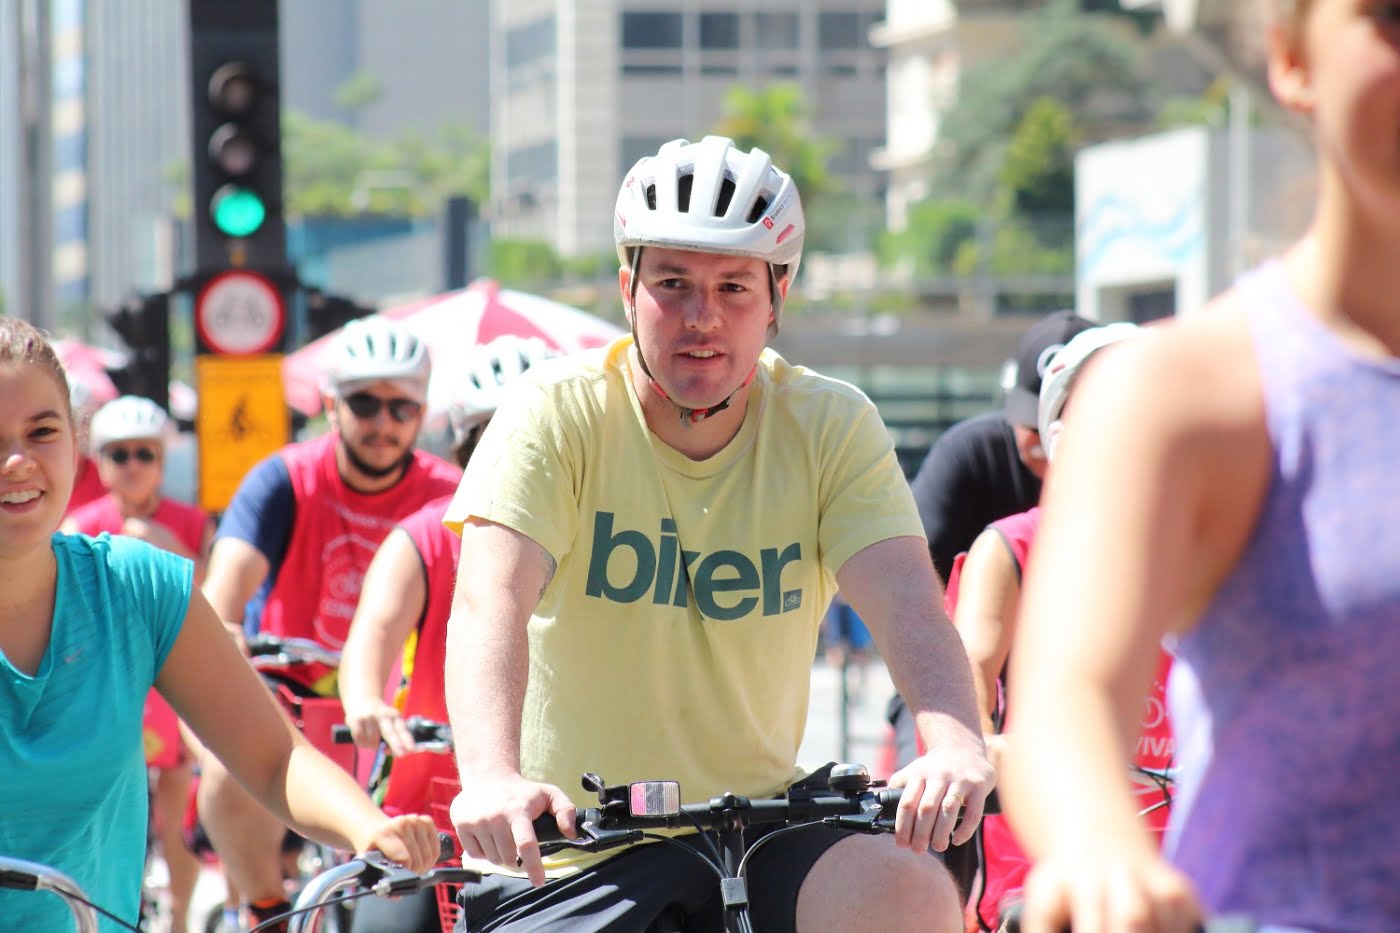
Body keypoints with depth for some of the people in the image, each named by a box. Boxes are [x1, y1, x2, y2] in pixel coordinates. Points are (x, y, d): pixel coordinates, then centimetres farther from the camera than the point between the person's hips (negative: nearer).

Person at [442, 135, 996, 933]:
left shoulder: (831, 428, -2)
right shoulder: (558, 417, -8)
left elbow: (906, 603, -16)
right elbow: (490, 603, -23)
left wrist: (957, 746, -39)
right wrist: (492, 776, -43)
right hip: (567, 853, -1)